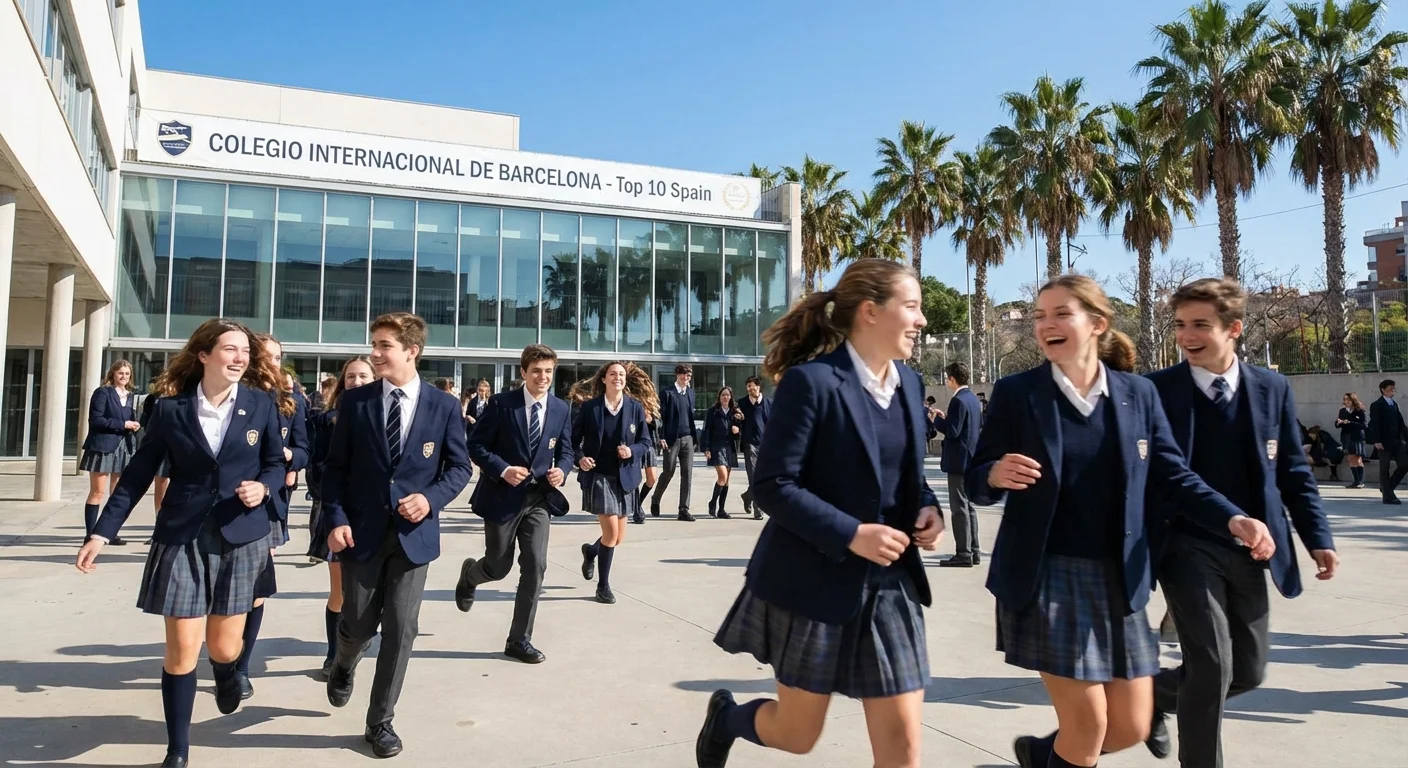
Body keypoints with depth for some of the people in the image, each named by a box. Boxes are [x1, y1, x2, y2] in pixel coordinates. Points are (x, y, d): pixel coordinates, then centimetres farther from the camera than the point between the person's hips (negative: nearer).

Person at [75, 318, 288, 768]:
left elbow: (276, 462, 5)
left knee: (224, 646, 5)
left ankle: (225, 674, 45)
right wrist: (102, 532, 0)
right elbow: (138, 473, 2)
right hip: (182, 536, 0)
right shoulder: (170, 408, -3)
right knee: (182, 648, 0)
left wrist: (263, 487, -17)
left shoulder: (261, 404, -3)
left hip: (241, 537, 0)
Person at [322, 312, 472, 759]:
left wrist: (432, 499, -15)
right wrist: (336, 519, -9)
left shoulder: (444, 406, -3)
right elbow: (335, 467, 2)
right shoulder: (354, 402, -1)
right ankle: (343, 667, 46)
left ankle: (380, 722, 19)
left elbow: (459, 467, 2)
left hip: (414, 534, 0)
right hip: (361, 531, 1)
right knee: (358, 625, 9)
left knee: (400, 629, 2)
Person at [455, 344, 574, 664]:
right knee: (498, 567, 9)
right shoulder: (501, 403, -9)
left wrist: (562, 470, -11)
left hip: (539, 498, 3)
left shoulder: (561, 409, 2)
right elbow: (476, 445, -7)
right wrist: (503, 470, -21)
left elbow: (565, 451, 10)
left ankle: (519, 640, 9)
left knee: (535, 567, -5)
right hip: (503, 496, -3)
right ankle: (469, 573, 48)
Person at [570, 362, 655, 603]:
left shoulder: (636, 407, 0)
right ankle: (603, 585, 9)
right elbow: (573, 438, 2)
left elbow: (646, 442, 4)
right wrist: (579, 458, -15)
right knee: (611, 532, -11)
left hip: (624, 477, 3)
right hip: (598, 475, -3)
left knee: (618, 537, 10)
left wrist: (632, 451, -16)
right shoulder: (589, 406, -4)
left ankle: (591, 551, 44)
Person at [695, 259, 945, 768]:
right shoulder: (811, 381, -17)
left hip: (890, 584, 6)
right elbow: (772, 486, -18)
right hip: (815, 581, -6)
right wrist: (850, 534, -24)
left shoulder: (909, 384, 6)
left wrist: (926, 507, -3)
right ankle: (726, 716, 45)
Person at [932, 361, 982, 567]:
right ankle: (973, 551, 19)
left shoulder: (958, 400, -17)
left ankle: (963, 554, -3)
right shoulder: (973, 399, 13)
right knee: (968, 506, 15)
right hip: (971, 459, 10)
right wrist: (946, 417, 15)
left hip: (959, 461, -10)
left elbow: (952, 431, -22)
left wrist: (937, 419, -8)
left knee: (959, 507, -5)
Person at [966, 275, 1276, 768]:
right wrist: (996, 476, -26)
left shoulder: (1139, 393, 3)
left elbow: (1173, 477, 5)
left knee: (1131, 728, 12)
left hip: (1117, 580, 4)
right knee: (1087, 724, -1)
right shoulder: (1015, 393, -5)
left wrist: (1233, 519, -10)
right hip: (1045, 579, -4)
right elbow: (976, 482, -3)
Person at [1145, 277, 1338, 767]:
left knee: (1248, 671, 12)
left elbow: (1293, 472, 9)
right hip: (1186, 546, -4)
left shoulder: (1273, 388, 3)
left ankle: (1157, 692, 38)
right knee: (1212, 666, -9)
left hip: (1248, 549, 4)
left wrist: (1318, 538, 4)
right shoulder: (1155, 390, -8)